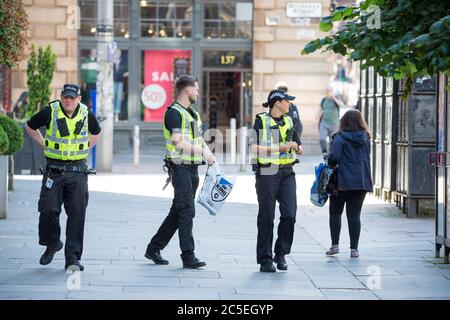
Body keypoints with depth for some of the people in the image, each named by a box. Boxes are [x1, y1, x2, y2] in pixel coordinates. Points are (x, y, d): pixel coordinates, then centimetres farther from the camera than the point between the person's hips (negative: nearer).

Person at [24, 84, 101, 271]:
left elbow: (96, 133, 23)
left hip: (77, 171, 1)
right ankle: (52, 244, 22)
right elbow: (30, 127, 12)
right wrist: (45, 145, 6)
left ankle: (73, 258, 1)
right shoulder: (50, 112, -4)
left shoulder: (86, 114, 2)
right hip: (54, 170, -1)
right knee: (48, 209, -5)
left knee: (77, 214, -3)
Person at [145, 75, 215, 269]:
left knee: (177, 212, 12)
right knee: (187, 211, -10)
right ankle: (188, 256, -8)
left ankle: (154, 249, 21)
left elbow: (199, 138, 22)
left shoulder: (193, 113, 19)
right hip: (180, 167, -9)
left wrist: (207, 150, 2)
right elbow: (178, 142, -20)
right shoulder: (174, 112, -11)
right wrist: (202, 151, -15)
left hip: (193, 168, 9)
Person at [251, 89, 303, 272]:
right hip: (267, 173, -5)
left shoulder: (289, 121, 15)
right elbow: (254, 148, -12)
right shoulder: (261, 121, -2)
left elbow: (300, 149, 23)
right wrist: (279, 148, -16)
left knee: (289, 214, -7)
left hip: (287, 172, 5)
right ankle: (265, 259, 8)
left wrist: (296, 147, -1)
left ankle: (281, 254, 10)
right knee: (266, 217, 0)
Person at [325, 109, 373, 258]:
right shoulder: (365, 138, 5)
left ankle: (335, 245, 7)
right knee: (354, 215, 6)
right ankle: (354, 248, 2)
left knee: (335, 213, 11)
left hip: (342, 181, -4)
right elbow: (366, 157, 10)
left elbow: (334, 157, -19)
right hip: (362, 182, 4)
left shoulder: (340, 137, -10)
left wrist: (330, 163, 3)